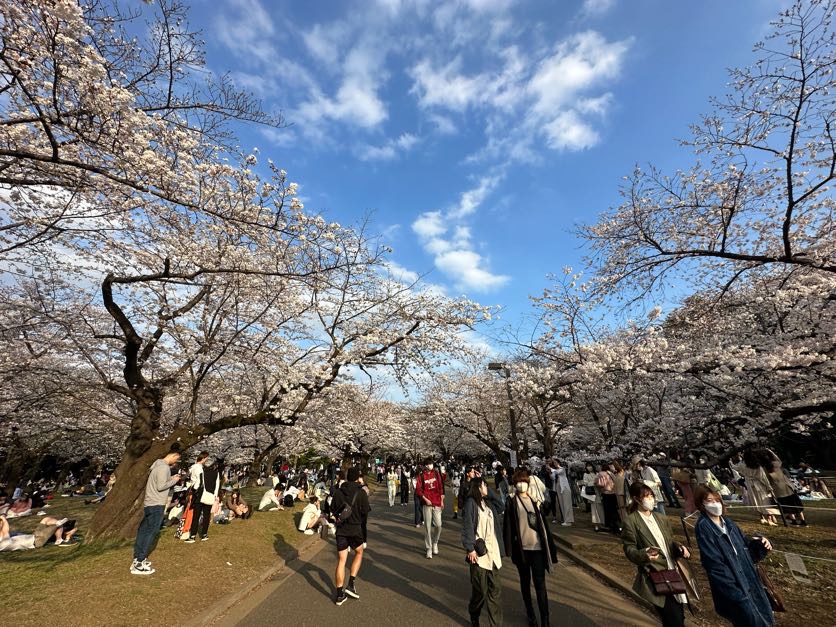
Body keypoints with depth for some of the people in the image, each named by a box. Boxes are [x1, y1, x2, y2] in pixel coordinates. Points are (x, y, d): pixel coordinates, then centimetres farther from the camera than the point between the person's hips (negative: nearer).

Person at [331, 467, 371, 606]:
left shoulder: (338, 492, -6)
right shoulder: (361, 493, -13)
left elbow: (333, 509, 3)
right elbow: (365, 512, -7)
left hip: (341, 529, 2)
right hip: (355, 529, -2)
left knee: (341, 561, 11)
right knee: (359, 553, 23)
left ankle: (340, 594, 16)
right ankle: (351, 585, 15)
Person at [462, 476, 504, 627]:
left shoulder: (488, 502, 10)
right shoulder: (471, 503, -12)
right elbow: (467, 527, -14)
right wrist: (470, 549, -17)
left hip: (493, 551, 6)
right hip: (479, 552, -6)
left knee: (495, 588, 6)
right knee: (480, 590, 6)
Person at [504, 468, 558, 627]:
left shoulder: (534, 501, 4)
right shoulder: (511, 502, -5)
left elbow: (542, 523, 7)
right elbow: (508, 526, -5)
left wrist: (549, 544, 5)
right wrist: (510, 547, -9)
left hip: (537, 547, 1)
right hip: (521, 547, -1)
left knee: (540, 584, -1)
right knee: (525, 581, 14)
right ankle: (530, 613, 32)